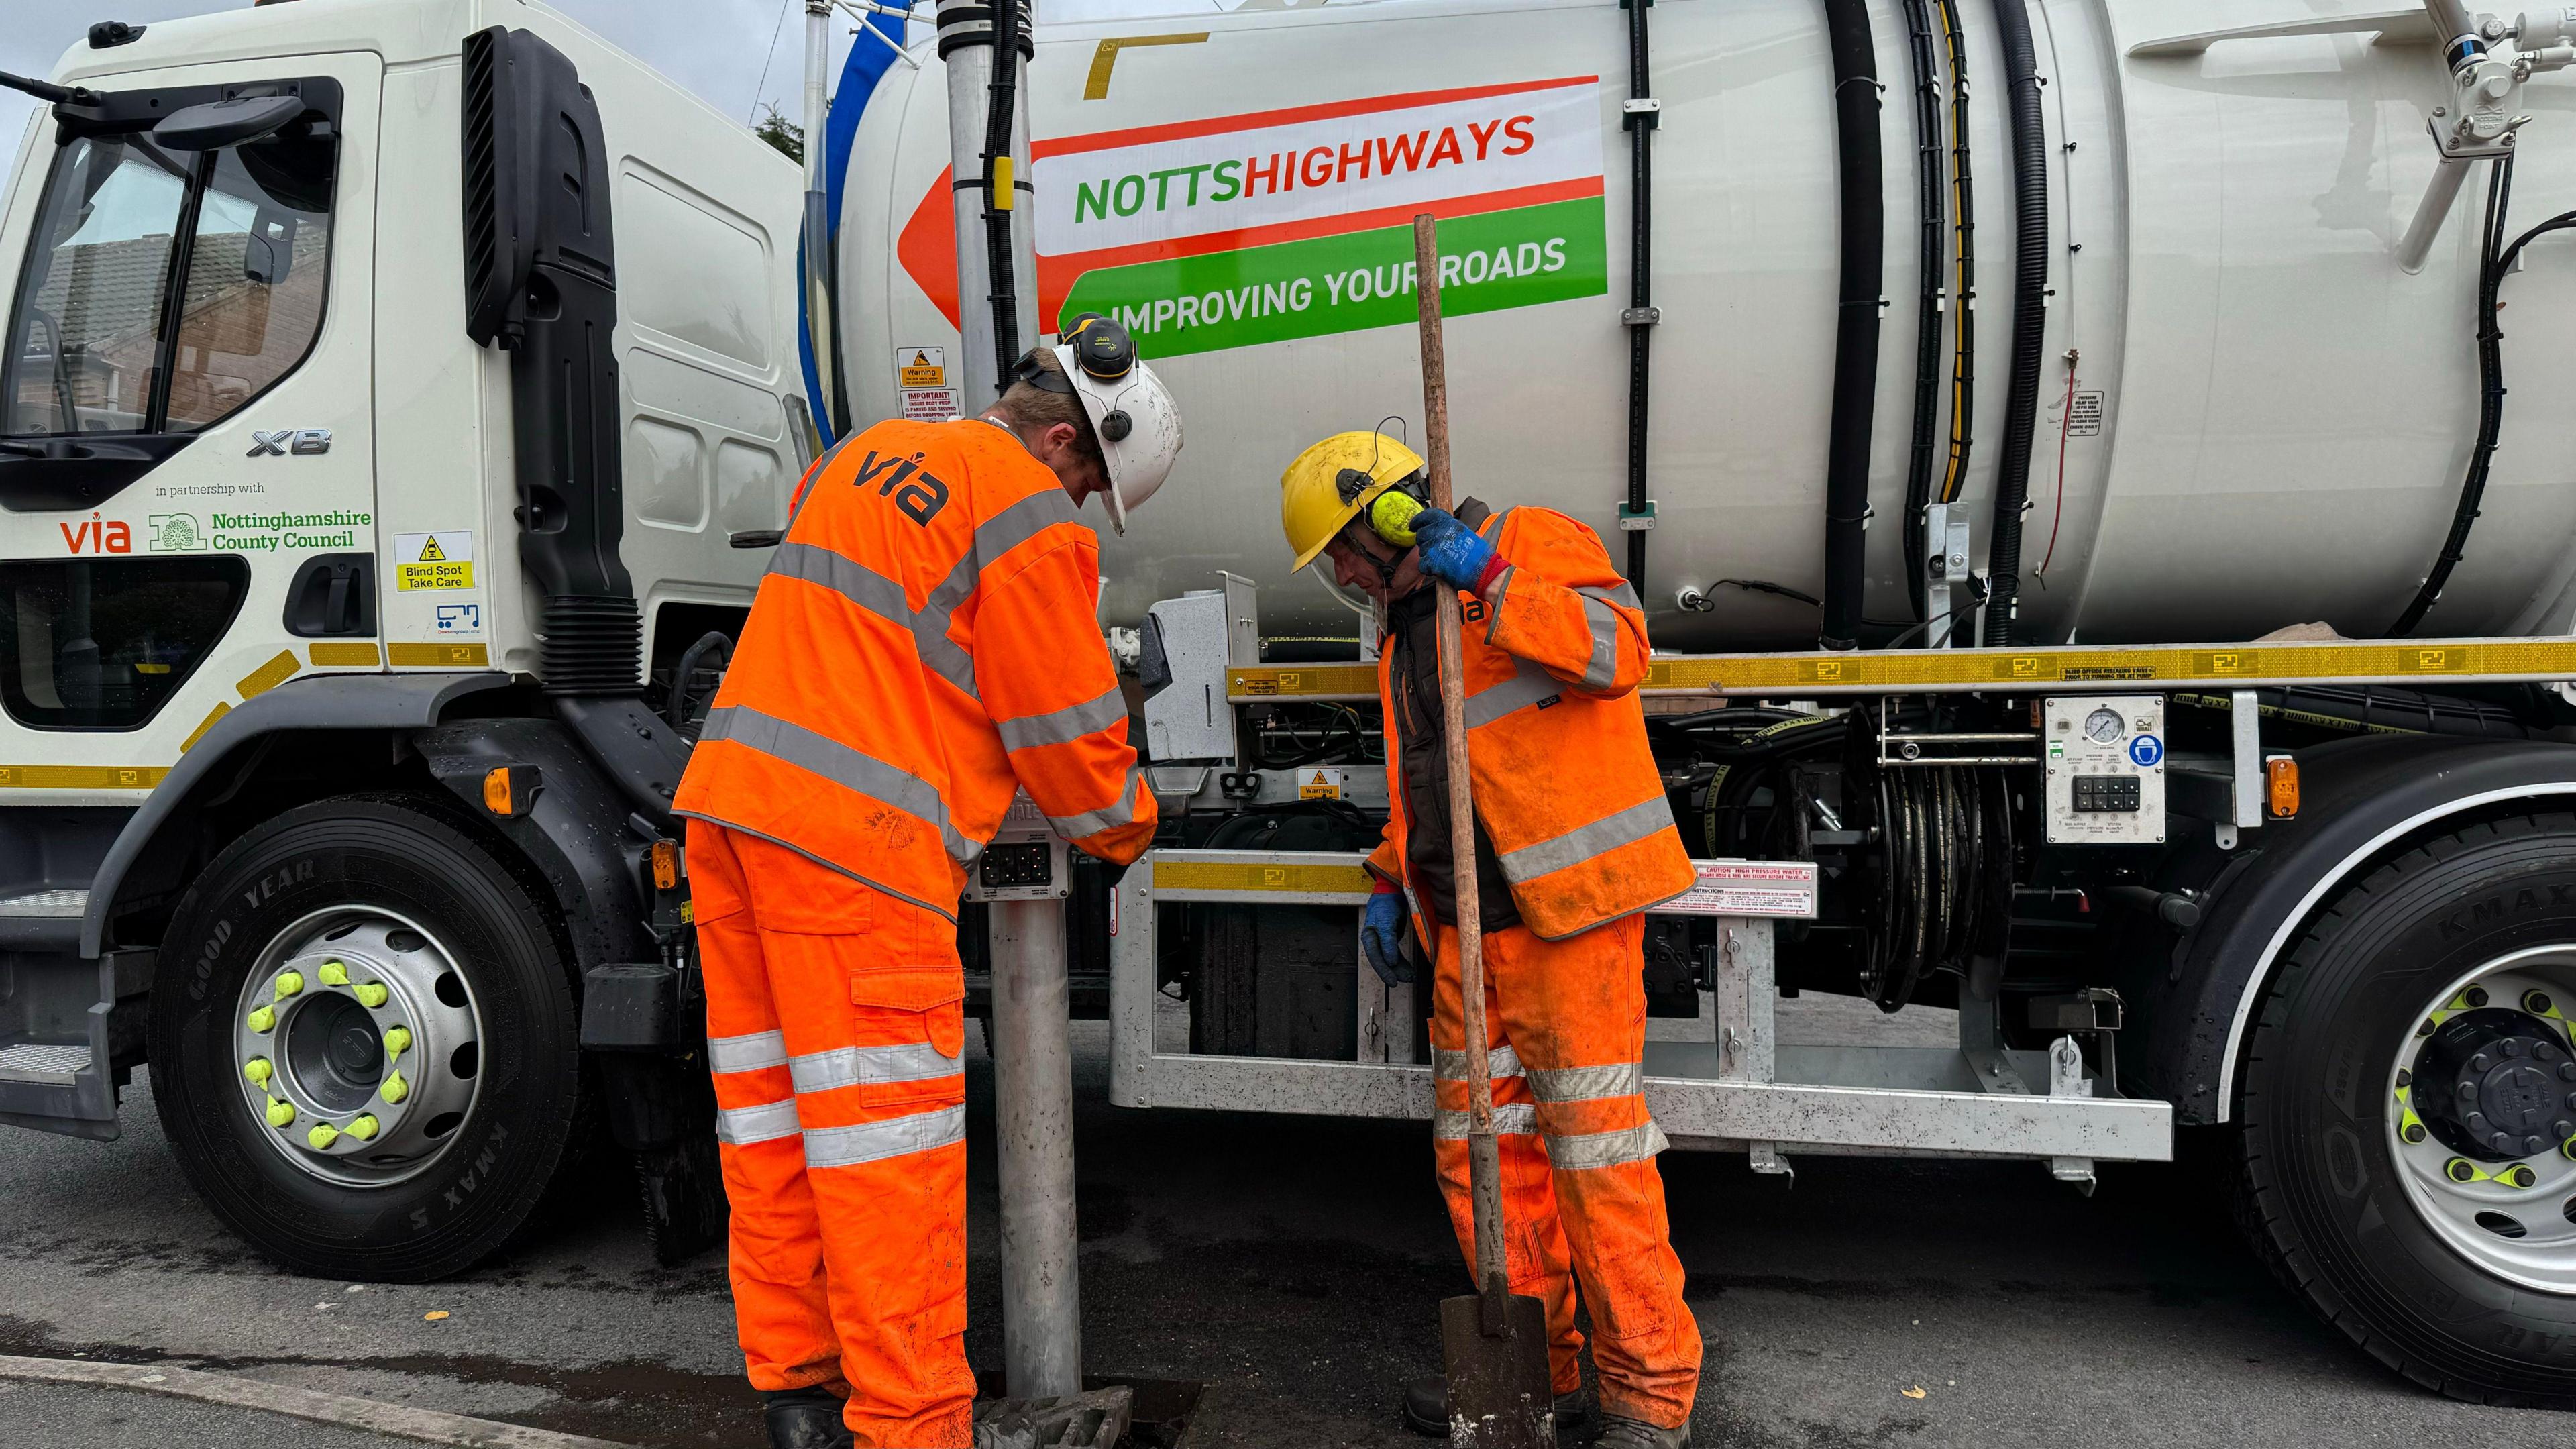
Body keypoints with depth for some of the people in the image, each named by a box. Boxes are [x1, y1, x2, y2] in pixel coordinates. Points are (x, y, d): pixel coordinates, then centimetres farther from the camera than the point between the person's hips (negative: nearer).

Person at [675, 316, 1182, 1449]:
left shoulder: (866, 455, 19)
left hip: (727, 800, 9)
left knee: (774, 1116, 13)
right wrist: (1127, 834, 14)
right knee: (885, 1140, -2)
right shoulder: (1033, 522, -6)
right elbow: (1069, 733, -4)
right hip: (853, 842, -9)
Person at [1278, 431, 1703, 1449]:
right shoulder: (1409, 624, 23)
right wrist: (1390, 882, 21)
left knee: (1592, 1144, -6)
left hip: (1568, 908, -9)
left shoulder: (1532, 542, -2)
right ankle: (1535, 1365, 25)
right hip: (1467, 924, 9)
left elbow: (1618, 648, -20)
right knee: (1476, 1147, 10)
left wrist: (1489, 579, -21)